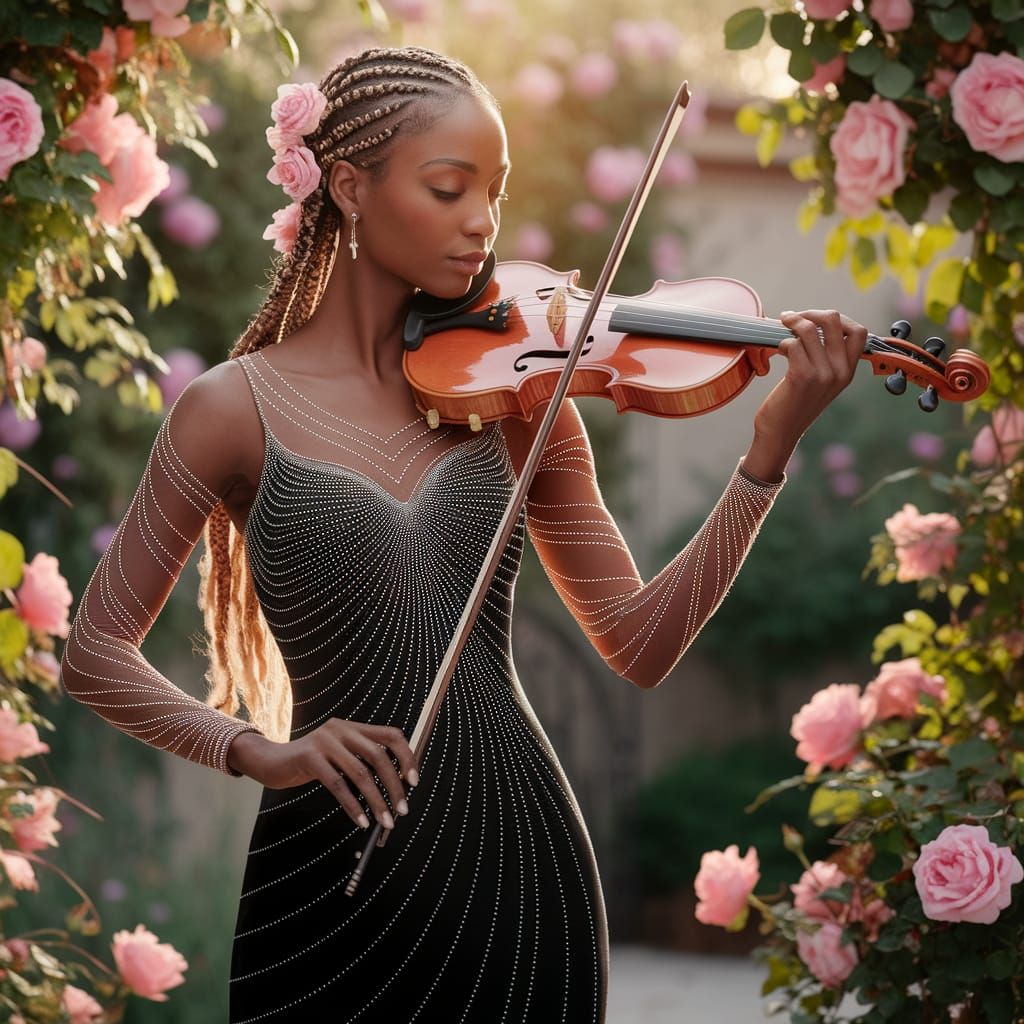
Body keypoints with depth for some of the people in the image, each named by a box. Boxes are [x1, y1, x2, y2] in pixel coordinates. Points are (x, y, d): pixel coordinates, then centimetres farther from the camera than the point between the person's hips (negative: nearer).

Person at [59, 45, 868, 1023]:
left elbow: (638, 646, 0)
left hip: (523, 852, 3)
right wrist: (258, 752, -17)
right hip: (338, 877, -3)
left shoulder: (510, 389, 3)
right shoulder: (237, 409, -5)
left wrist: (771, 447, -10)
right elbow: (95, 656, -1)